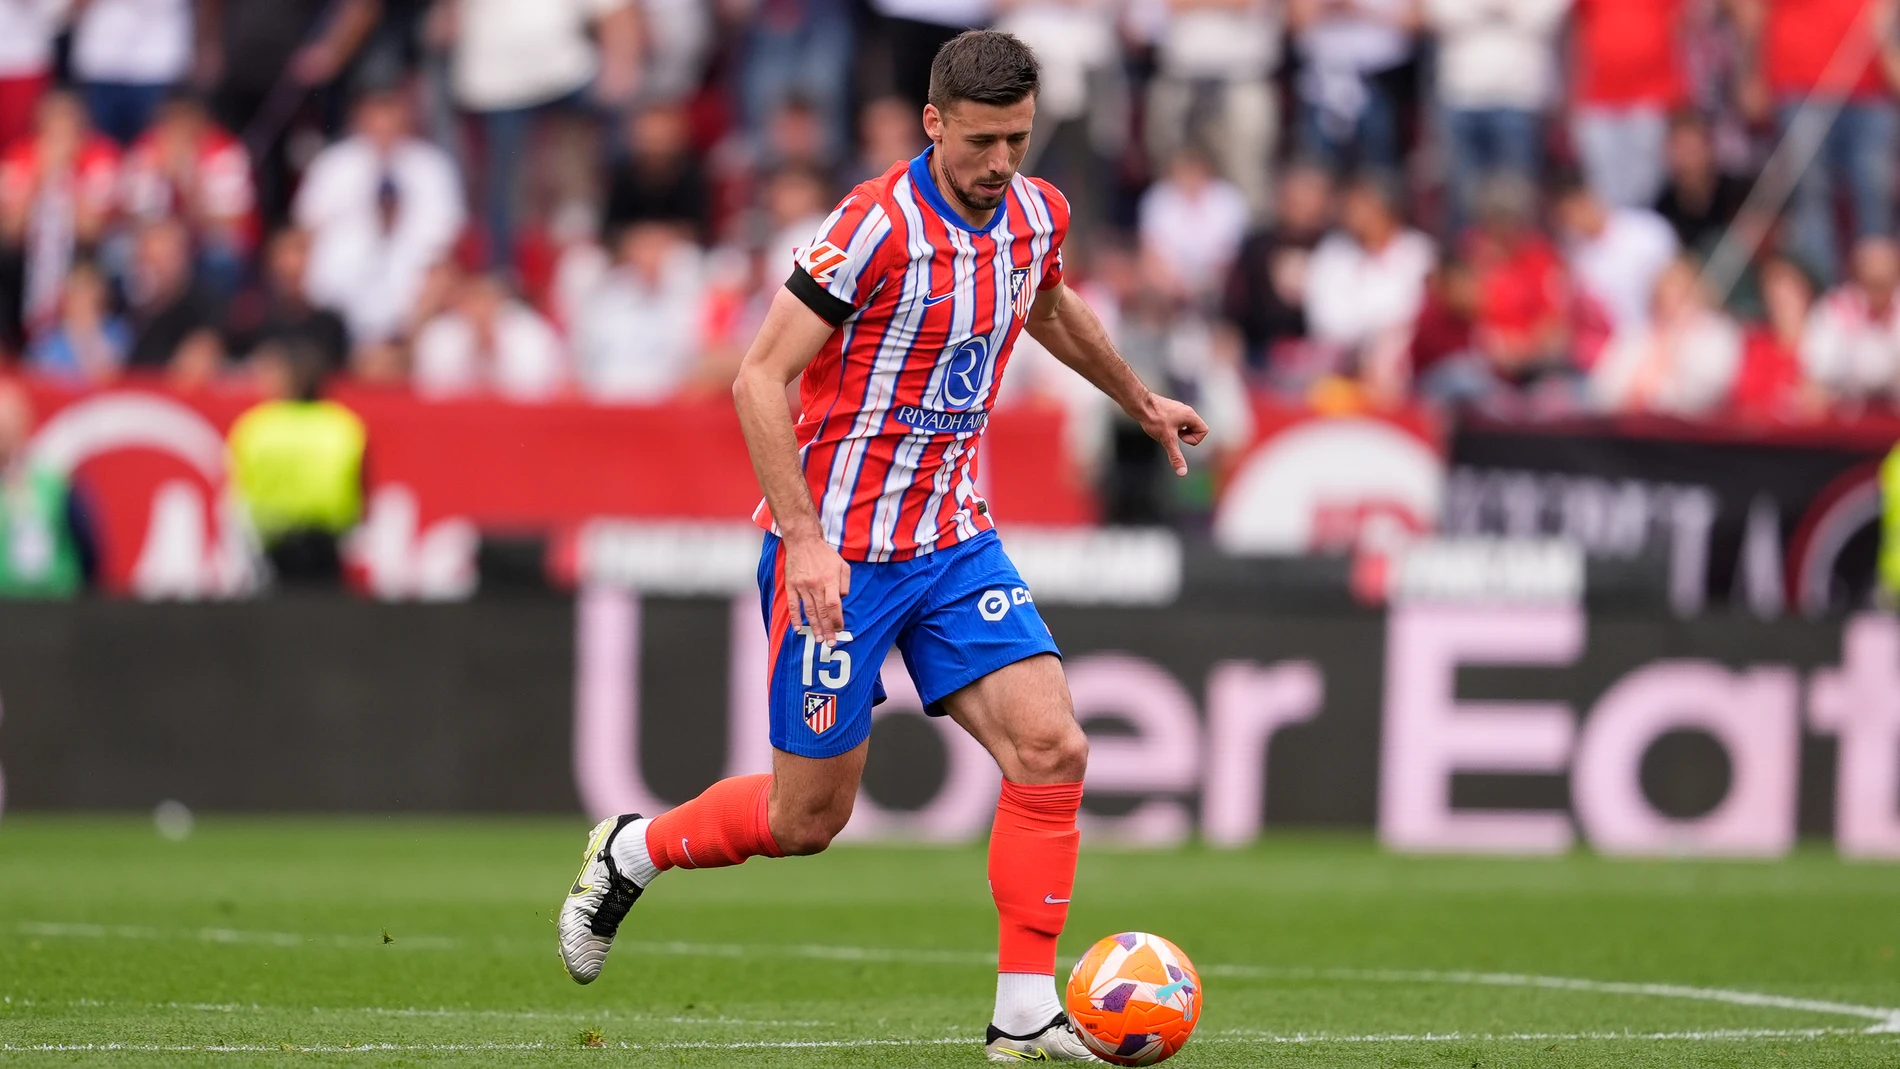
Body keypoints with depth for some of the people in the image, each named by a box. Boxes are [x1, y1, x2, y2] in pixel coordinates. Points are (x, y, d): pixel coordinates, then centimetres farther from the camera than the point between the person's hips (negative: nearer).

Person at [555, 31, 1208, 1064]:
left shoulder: (1037, 214, 2)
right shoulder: (878, 225, -20)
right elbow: (759, 379, -20)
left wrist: (1141, 400, 39)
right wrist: (806, 540, -26)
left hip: (955, 541, 6)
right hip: (839, 551, -6)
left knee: (1051, 749, -12)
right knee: (809, 816, 3)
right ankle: (630, 852, 31)